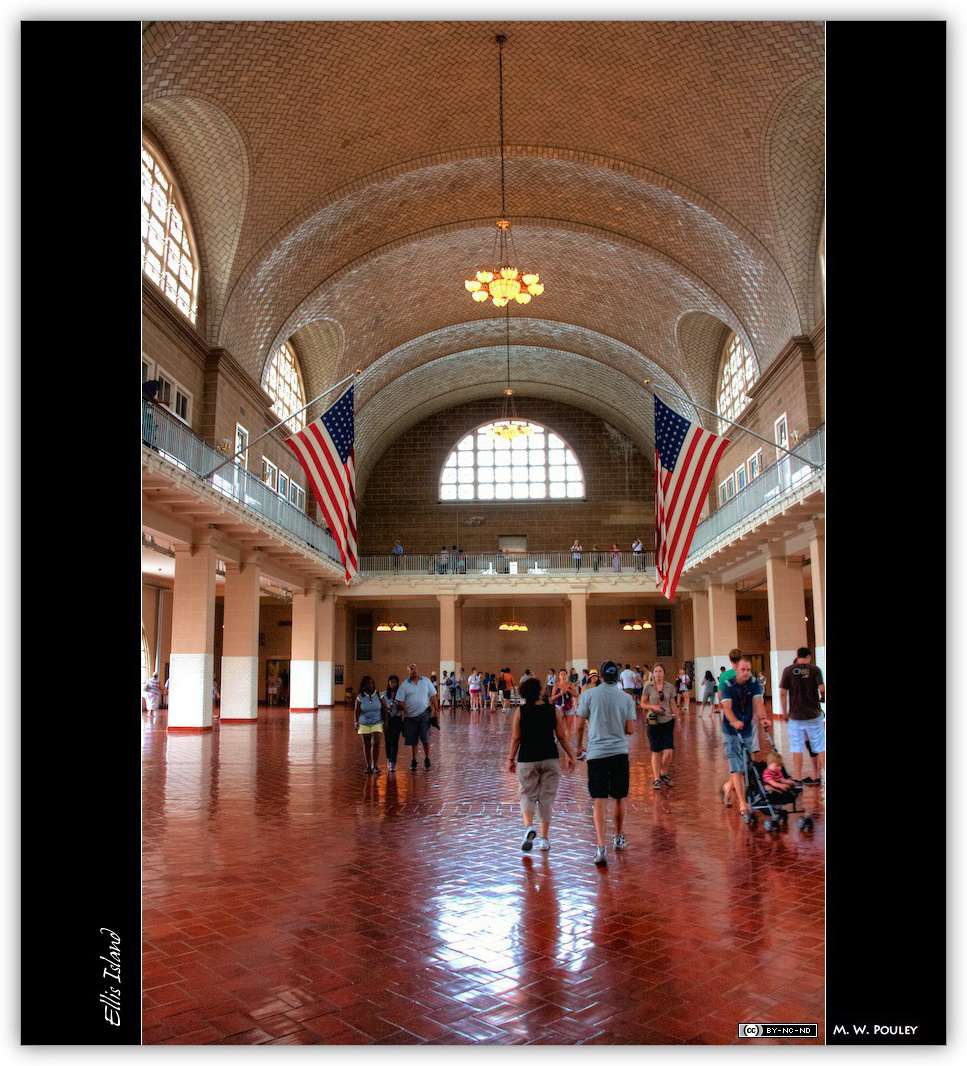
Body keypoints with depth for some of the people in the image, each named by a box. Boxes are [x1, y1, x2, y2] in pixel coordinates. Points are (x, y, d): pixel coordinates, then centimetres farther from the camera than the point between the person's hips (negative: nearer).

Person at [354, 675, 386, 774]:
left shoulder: (379, 695, 1)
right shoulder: (360, 697, 0)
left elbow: (384, 709, 5)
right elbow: (357, 711, 2)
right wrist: (356, 723, -7)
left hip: (377, 723, -1)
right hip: (364, 724, 1)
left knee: (376, 743, -13)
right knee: (366, 745, 6)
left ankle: (375, 765, -4)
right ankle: (368, 766, 16)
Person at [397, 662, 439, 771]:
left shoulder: (426, 681, 6)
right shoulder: (404, 685, 1)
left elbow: (433, 696, 9)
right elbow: (400, 701, 0)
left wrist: (435, 709, 2)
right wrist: (405, 712, -9)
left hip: (424, 714, 0)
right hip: (410, 716, 0)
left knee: (425, 738, -5)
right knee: (413, 740, 8)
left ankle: (427, 758, 11)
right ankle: (414, 760, 22)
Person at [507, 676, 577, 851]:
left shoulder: (520, 711, -5)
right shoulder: (553, 710, -1)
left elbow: (516, 738, -3)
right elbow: (562, 736, 2)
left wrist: (511, 759, 6)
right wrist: (569, 755, 13)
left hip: (527, 760, -1)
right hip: (550, 758, 1)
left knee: (527, 795, 11)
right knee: (546, 797, 10)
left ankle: (529, 826, -15)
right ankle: (544, 839, 13)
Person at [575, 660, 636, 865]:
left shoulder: (589, 694, -2)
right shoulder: (626, 698, 3)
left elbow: (580, 726, 1)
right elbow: (630, 729, 0)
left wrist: (580, 746, 19)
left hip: (596, 752, -2)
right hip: (620, 752, 2)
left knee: (599, 801, -1)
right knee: (619, 799, 17)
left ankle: (601, 847, -10)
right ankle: (619, 838, 33)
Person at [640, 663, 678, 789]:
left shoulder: (670, 687, 2)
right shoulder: (648, 686, -3)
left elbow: (672, 704, 12)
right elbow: (642, 704, 2)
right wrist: (653, 707, -14)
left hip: (667, 721, 1)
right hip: (653, 722, -1)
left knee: (668, 751, -6)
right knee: (656, 752, 5)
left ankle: (664, 774, 19)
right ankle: (657, 779, 16)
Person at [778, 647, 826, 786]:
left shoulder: (788, 670, -3)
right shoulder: (815, 670, -4)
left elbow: (782, 693, -7)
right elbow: (822, 689, -13)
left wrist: (784, 712, 3)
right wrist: (822, 699, 9)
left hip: (796, 716, 0)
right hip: (814, 714, 0)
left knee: (797, 749, 8)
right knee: (820, 748, 12)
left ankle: (798, 779, 11)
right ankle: (817, 776, 15)